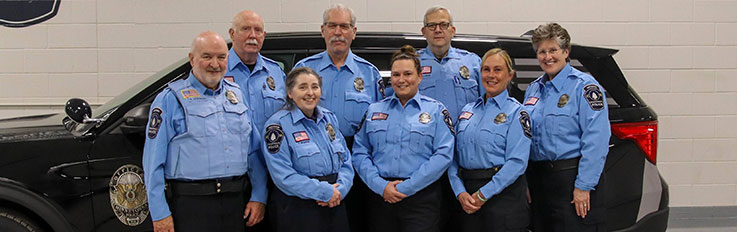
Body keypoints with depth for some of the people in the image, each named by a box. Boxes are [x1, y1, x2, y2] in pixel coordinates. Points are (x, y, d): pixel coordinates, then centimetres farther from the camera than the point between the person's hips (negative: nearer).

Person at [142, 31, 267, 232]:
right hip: (191, 204, -4)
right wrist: (160, 213, -11)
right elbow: (154, 161, -6)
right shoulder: (171, 99, -2)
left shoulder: (237, 94, 13)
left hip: (236, 201, 5)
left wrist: (259, 197, 7)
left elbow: (255, 151, 15)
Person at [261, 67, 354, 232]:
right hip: (297, 210, -5)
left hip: (335, 206, 5)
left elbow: (345, 160, 11)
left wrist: (340, 189, -8)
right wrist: (325, 192, -17)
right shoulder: (278, 125, -8)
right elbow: (283, 175, -16)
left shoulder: (329, 118, 11)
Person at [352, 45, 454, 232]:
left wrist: (406, 188, -12)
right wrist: (381, 186, -10)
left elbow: (443, 155, -7)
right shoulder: (374, 110, 13)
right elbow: (360, 152, 6)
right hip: (380, 196, 3)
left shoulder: (436, 110, 4)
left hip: (421, 198, -2)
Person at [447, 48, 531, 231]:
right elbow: (453, 156, 8)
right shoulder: (467, 110, 14)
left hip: (502, 193, -4)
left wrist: (483, 195, -16)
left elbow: (517, 162, -13)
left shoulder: (516, 112, -2)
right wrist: (460, 192, -7)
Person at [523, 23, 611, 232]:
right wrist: (525, 181, 10)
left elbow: (596, 140, -15)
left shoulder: (584, 85, -7)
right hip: (538, 179, 7)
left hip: (572, 176, -7)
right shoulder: (534, 89, 14)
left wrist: (583, 186, -20)